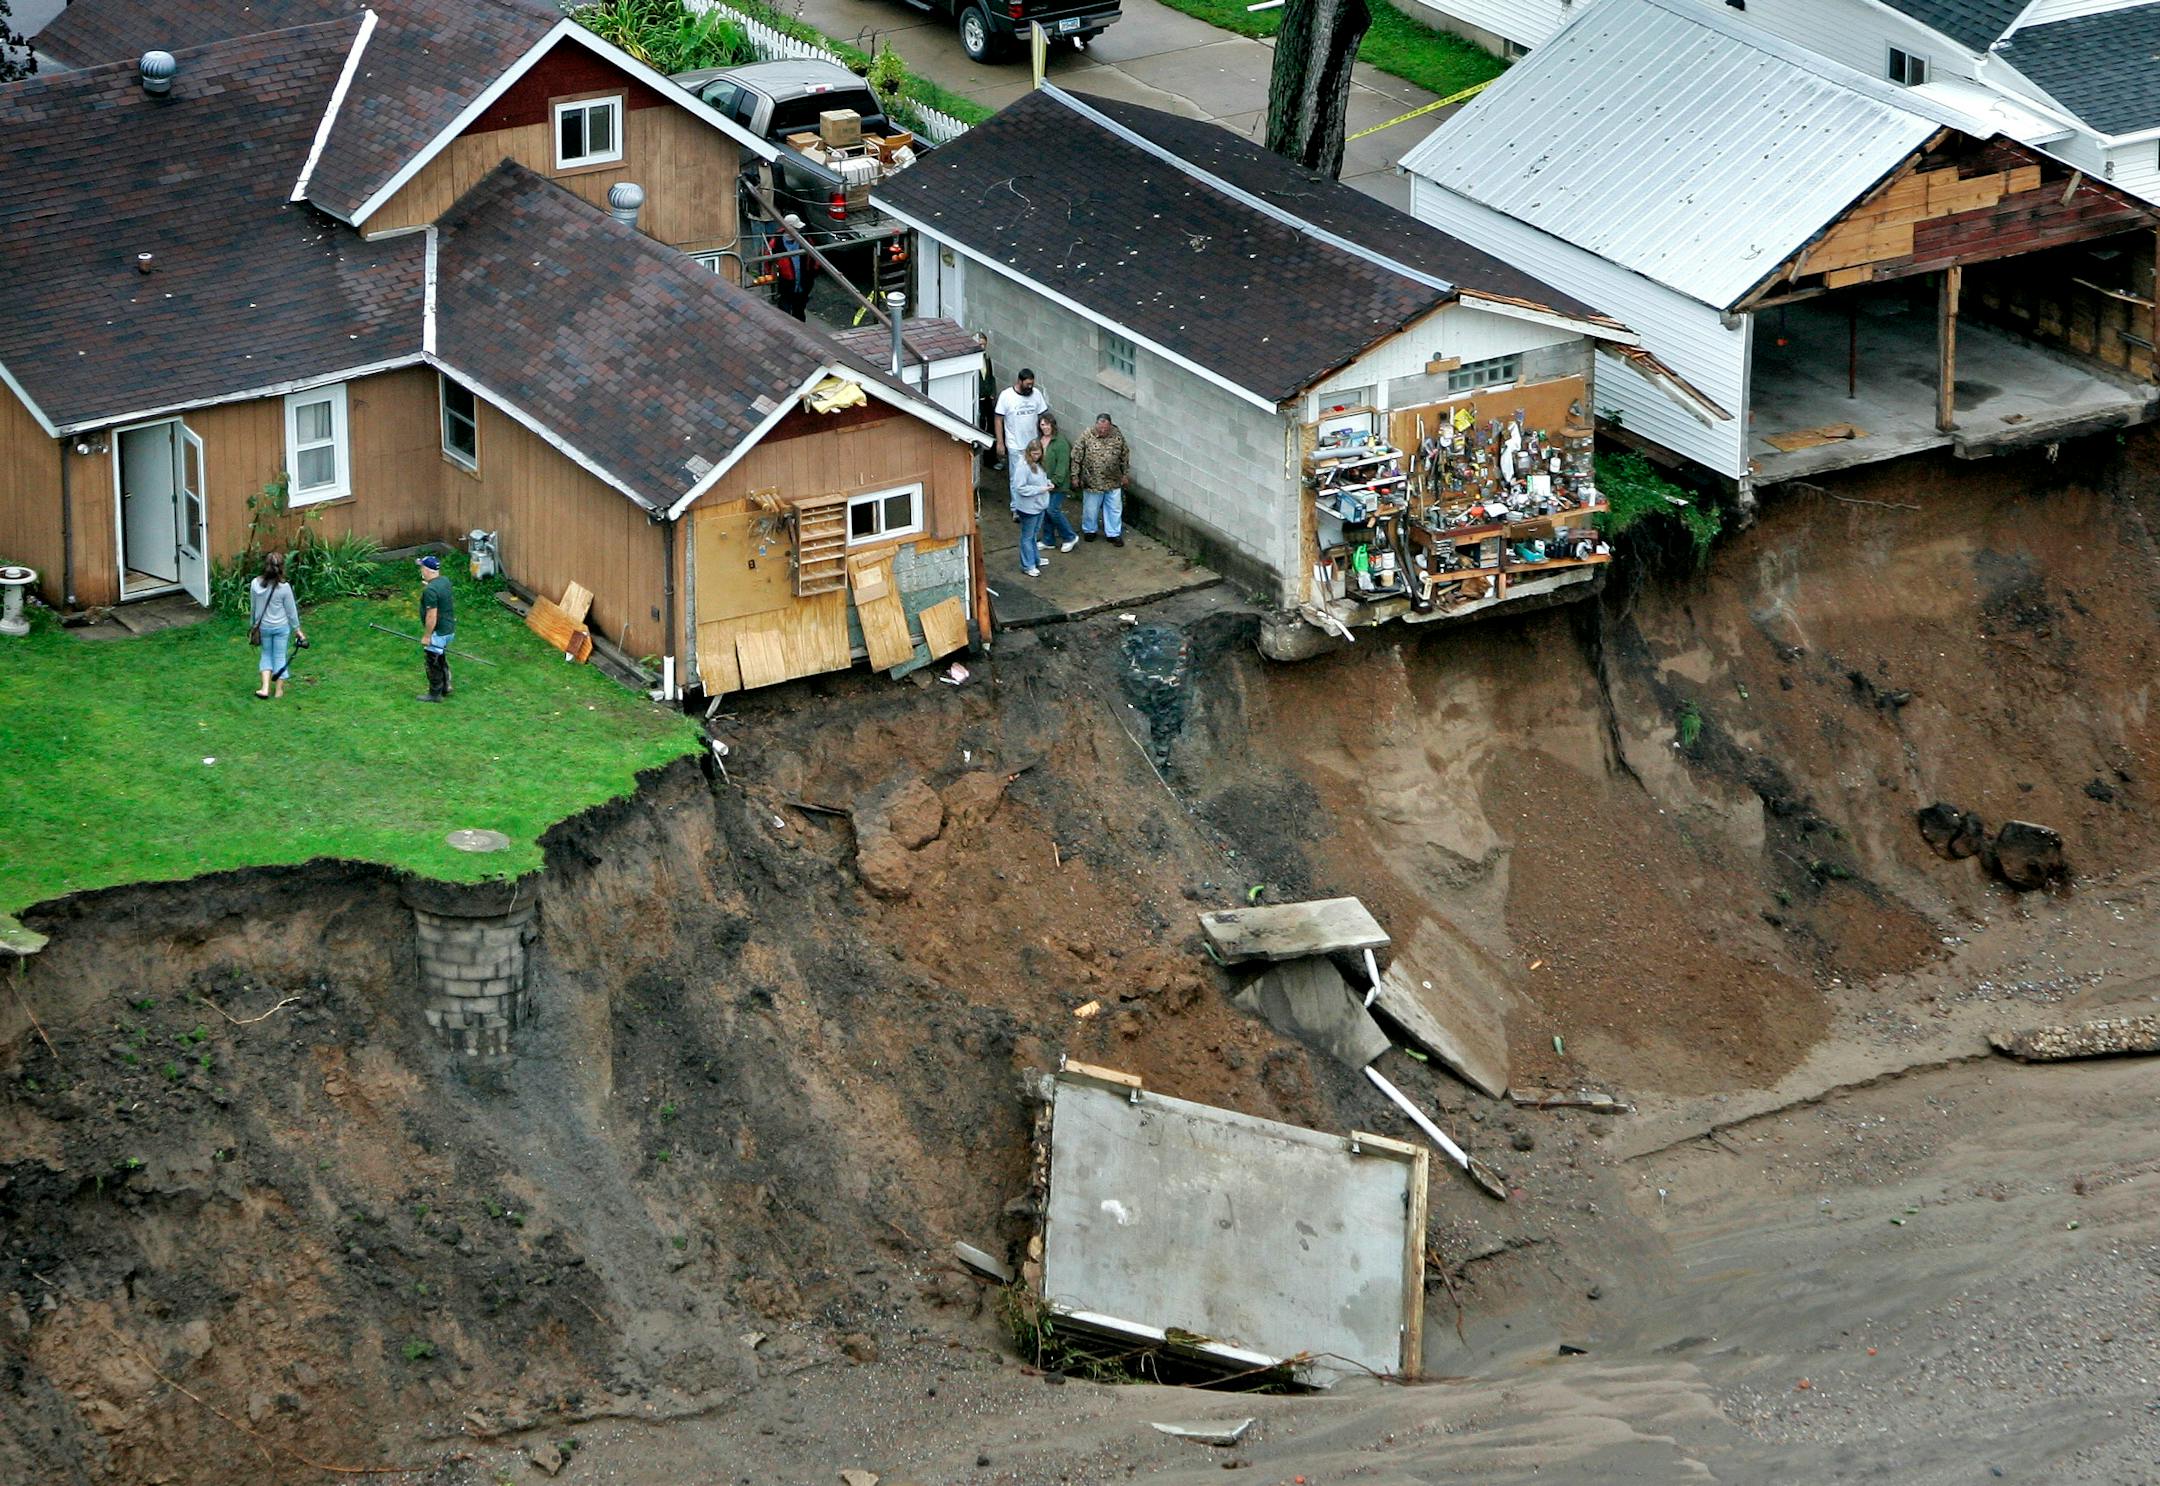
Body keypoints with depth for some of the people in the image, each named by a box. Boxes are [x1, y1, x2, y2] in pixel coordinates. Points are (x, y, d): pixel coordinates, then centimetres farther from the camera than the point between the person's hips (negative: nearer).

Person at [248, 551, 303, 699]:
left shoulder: (255, 584, -14)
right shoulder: (284, 587, -21)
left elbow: (253, 607, -1)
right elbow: (291, 611, -10)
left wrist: (253, 625, 15)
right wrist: (297, 629, 4)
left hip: (263, 626, 2)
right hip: (281, 627, -2)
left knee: (266, 654, 21)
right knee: (280, 656, 14)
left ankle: (265, 688, 10)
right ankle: (279, 690, 23)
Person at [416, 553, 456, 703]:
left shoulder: (430, 590, -26)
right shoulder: (445, 581, 2)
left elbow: (432, 615, -26)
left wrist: (426, 636, -18)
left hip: (438, 633, -9)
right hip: (449, 629, 9)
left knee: (433, 663, 6)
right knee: (441, 660, 24)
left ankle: (435, 694, 17)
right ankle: (445, 688, 35)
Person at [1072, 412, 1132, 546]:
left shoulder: (1118, 437, -8)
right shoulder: (1086, 436, -14)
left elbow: (1125, 456, 5)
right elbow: (1076, 457, -7)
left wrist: (1125, 474, 9)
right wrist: (1075, 475, -5)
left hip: (1113, 483, 2)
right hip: (1092, 482, -2)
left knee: (1114, 509, 10)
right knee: (1090, 508, 14)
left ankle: (1114, 534, 24)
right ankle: (1089, 530, 36)